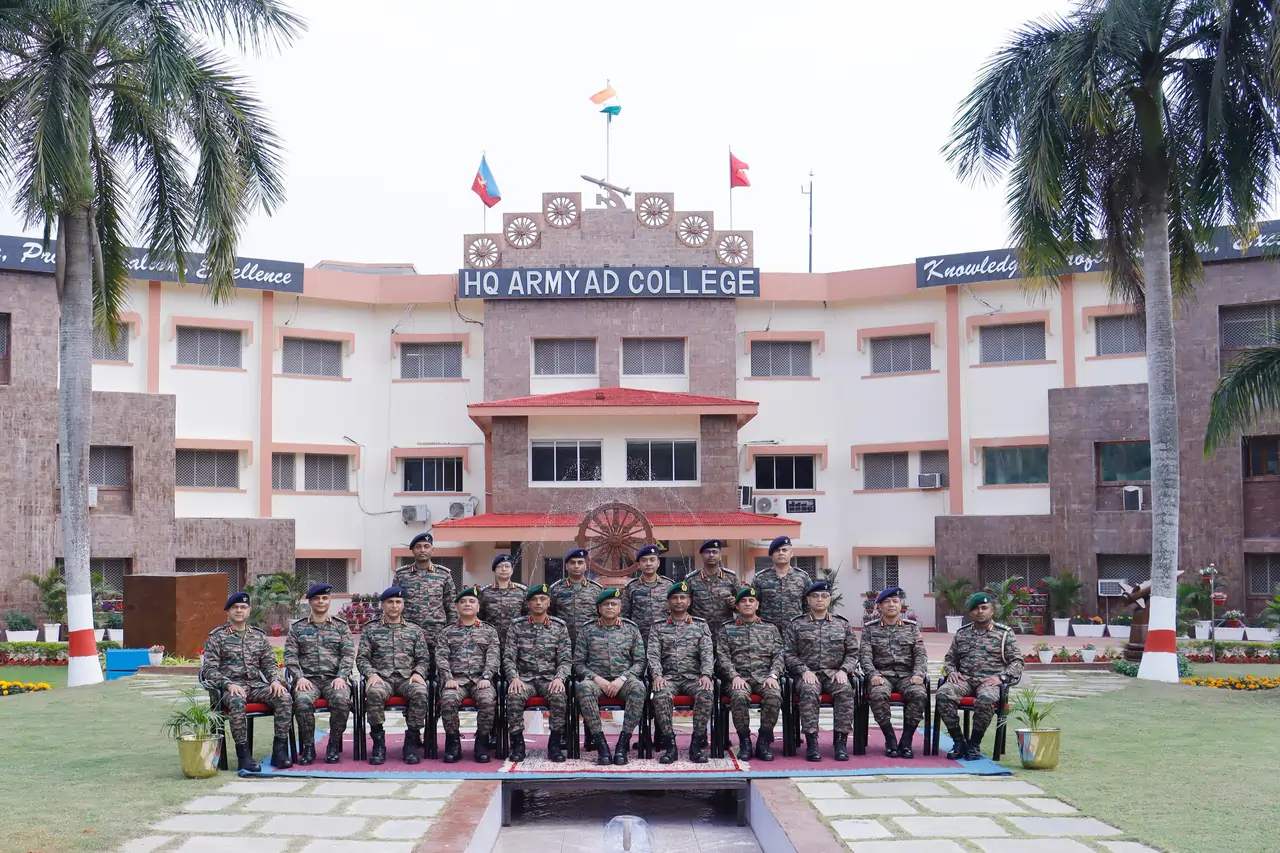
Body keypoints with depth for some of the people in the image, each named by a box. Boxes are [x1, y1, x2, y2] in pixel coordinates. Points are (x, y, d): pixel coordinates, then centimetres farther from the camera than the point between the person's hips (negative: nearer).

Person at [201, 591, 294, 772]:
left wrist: (275, 680, -5)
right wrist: (228, 684, -20)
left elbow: (269, 663, 18)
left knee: (284, 697, -24)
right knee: (237, 701, -40)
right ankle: (244, 755, -33)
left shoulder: (259, 636, 18)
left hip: (256, 685, 4)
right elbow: (210, 669, -3)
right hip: (231, 687, -4)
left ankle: (279, 751, -22)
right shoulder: (216, 636, 5)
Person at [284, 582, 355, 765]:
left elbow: (349, 655, 6)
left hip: (334, 679, 0)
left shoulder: (341, 627, 16)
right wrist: (299, 677, -10)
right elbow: (290, 656, 7)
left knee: (342, 699, -34)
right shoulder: (297, 628, 16)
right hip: (308, 679, 0)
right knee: (303, 700, -35)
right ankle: (308, 747, -17)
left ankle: (334, 745, -15)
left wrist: (341, 676, -11)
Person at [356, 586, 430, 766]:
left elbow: (424, 658, 13)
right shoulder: (371, 629, 16)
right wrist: (371, 674, -11)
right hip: (382, 677, -1)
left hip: (407, 678, 1)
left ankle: (411, 742, -21)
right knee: (374, 692, -38)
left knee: (421, 692, -35)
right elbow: (362, 658, 9)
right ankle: (378, 742, -21)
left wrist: (418, 673, -8)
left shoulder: (415, 630, 18)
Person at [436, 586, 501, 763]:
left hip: (480, 680, 0)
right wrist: (448, 678, -11)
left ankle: (482, 743, -17)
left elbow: (493, 657, 4)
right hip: (456, 680, 0)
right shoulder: (446, 632, 18)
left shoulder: (489, 631, 17)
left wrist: (486, 678, -13)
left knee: (488, 700, -34)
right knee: (448, 699, -33)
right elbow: (441, 657, 6)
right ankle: (453, 743, -17)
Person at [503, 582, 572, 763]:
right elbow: (508, 657, 2)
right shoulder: (516, 626, 7)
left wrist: (559, 678, -17)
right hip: (524, 678, 0)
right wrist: (514, 677, -17)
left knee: (559, 696, -34)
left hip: (550, 678, 0)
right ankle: (517, 743, -18)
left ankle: (555, 744, -19)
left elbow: (566, 659, 3)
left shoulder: (559, 626, 7)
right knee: (514, 695, -34)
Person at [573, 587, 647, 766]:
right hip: (597, 679, 0)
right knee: (583, 687, -36)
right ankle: (600, 743, -35)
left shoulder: (631, 628, 12)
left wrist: (622, 679, -11)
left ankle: (623, 743, -33)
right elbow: (578, 663, 7)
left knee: (638, 687, -36)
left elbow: (640, 661, 6)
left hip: (623, 679, 0)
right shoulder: (587, 630, 11)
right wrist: (596, 679, -10)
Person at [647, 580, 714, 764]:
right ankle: (670, 745, -26)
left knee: (705, 694, -34)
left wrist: (706, 675, -17)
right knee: (661, 695, -35)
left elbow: (707, 653, 2)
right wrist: (657, 675, -17)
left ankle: (697, 745, -24)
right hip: (669, 677, 0)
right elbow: (653, 654, 3)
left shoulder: (700, 625, 14)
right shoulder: (658, 628, 15)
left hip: (694, 676, 0)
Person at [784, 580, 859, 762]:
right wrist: (804, 671, -11)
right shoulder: (796, 625, 11)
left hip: (835, 673, 1)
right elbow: (789, 654, 5)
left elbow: (852, 652, 11)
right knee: (809, 691, -36)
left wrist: (844, 670, -8)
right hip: (808, 673, -1)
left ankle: (841, 741, -30)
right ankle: (811, 742, -34)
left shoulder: (843, 624, 15)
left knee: (845, 690, -33)